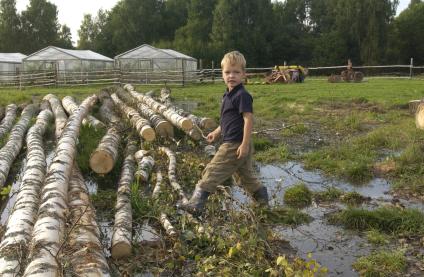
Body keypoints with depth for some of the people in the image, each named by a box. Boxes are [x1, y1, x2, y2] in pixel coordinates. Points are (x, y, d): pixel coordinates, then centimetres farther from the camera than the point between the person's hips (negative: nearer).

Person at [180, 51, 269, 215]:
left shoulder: (242, 95, -17)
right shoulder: (228, 95, 13)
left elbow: (248, 119, -22)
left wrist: (245, 144, -24)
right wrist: (217, 132, 21)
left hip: (234, 145, -10)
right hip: (231, 142, 10)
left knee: (212, 173, -7)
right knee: (246, 176, 20)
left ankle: (196, 204, -2)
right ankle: (262, 199, 32)